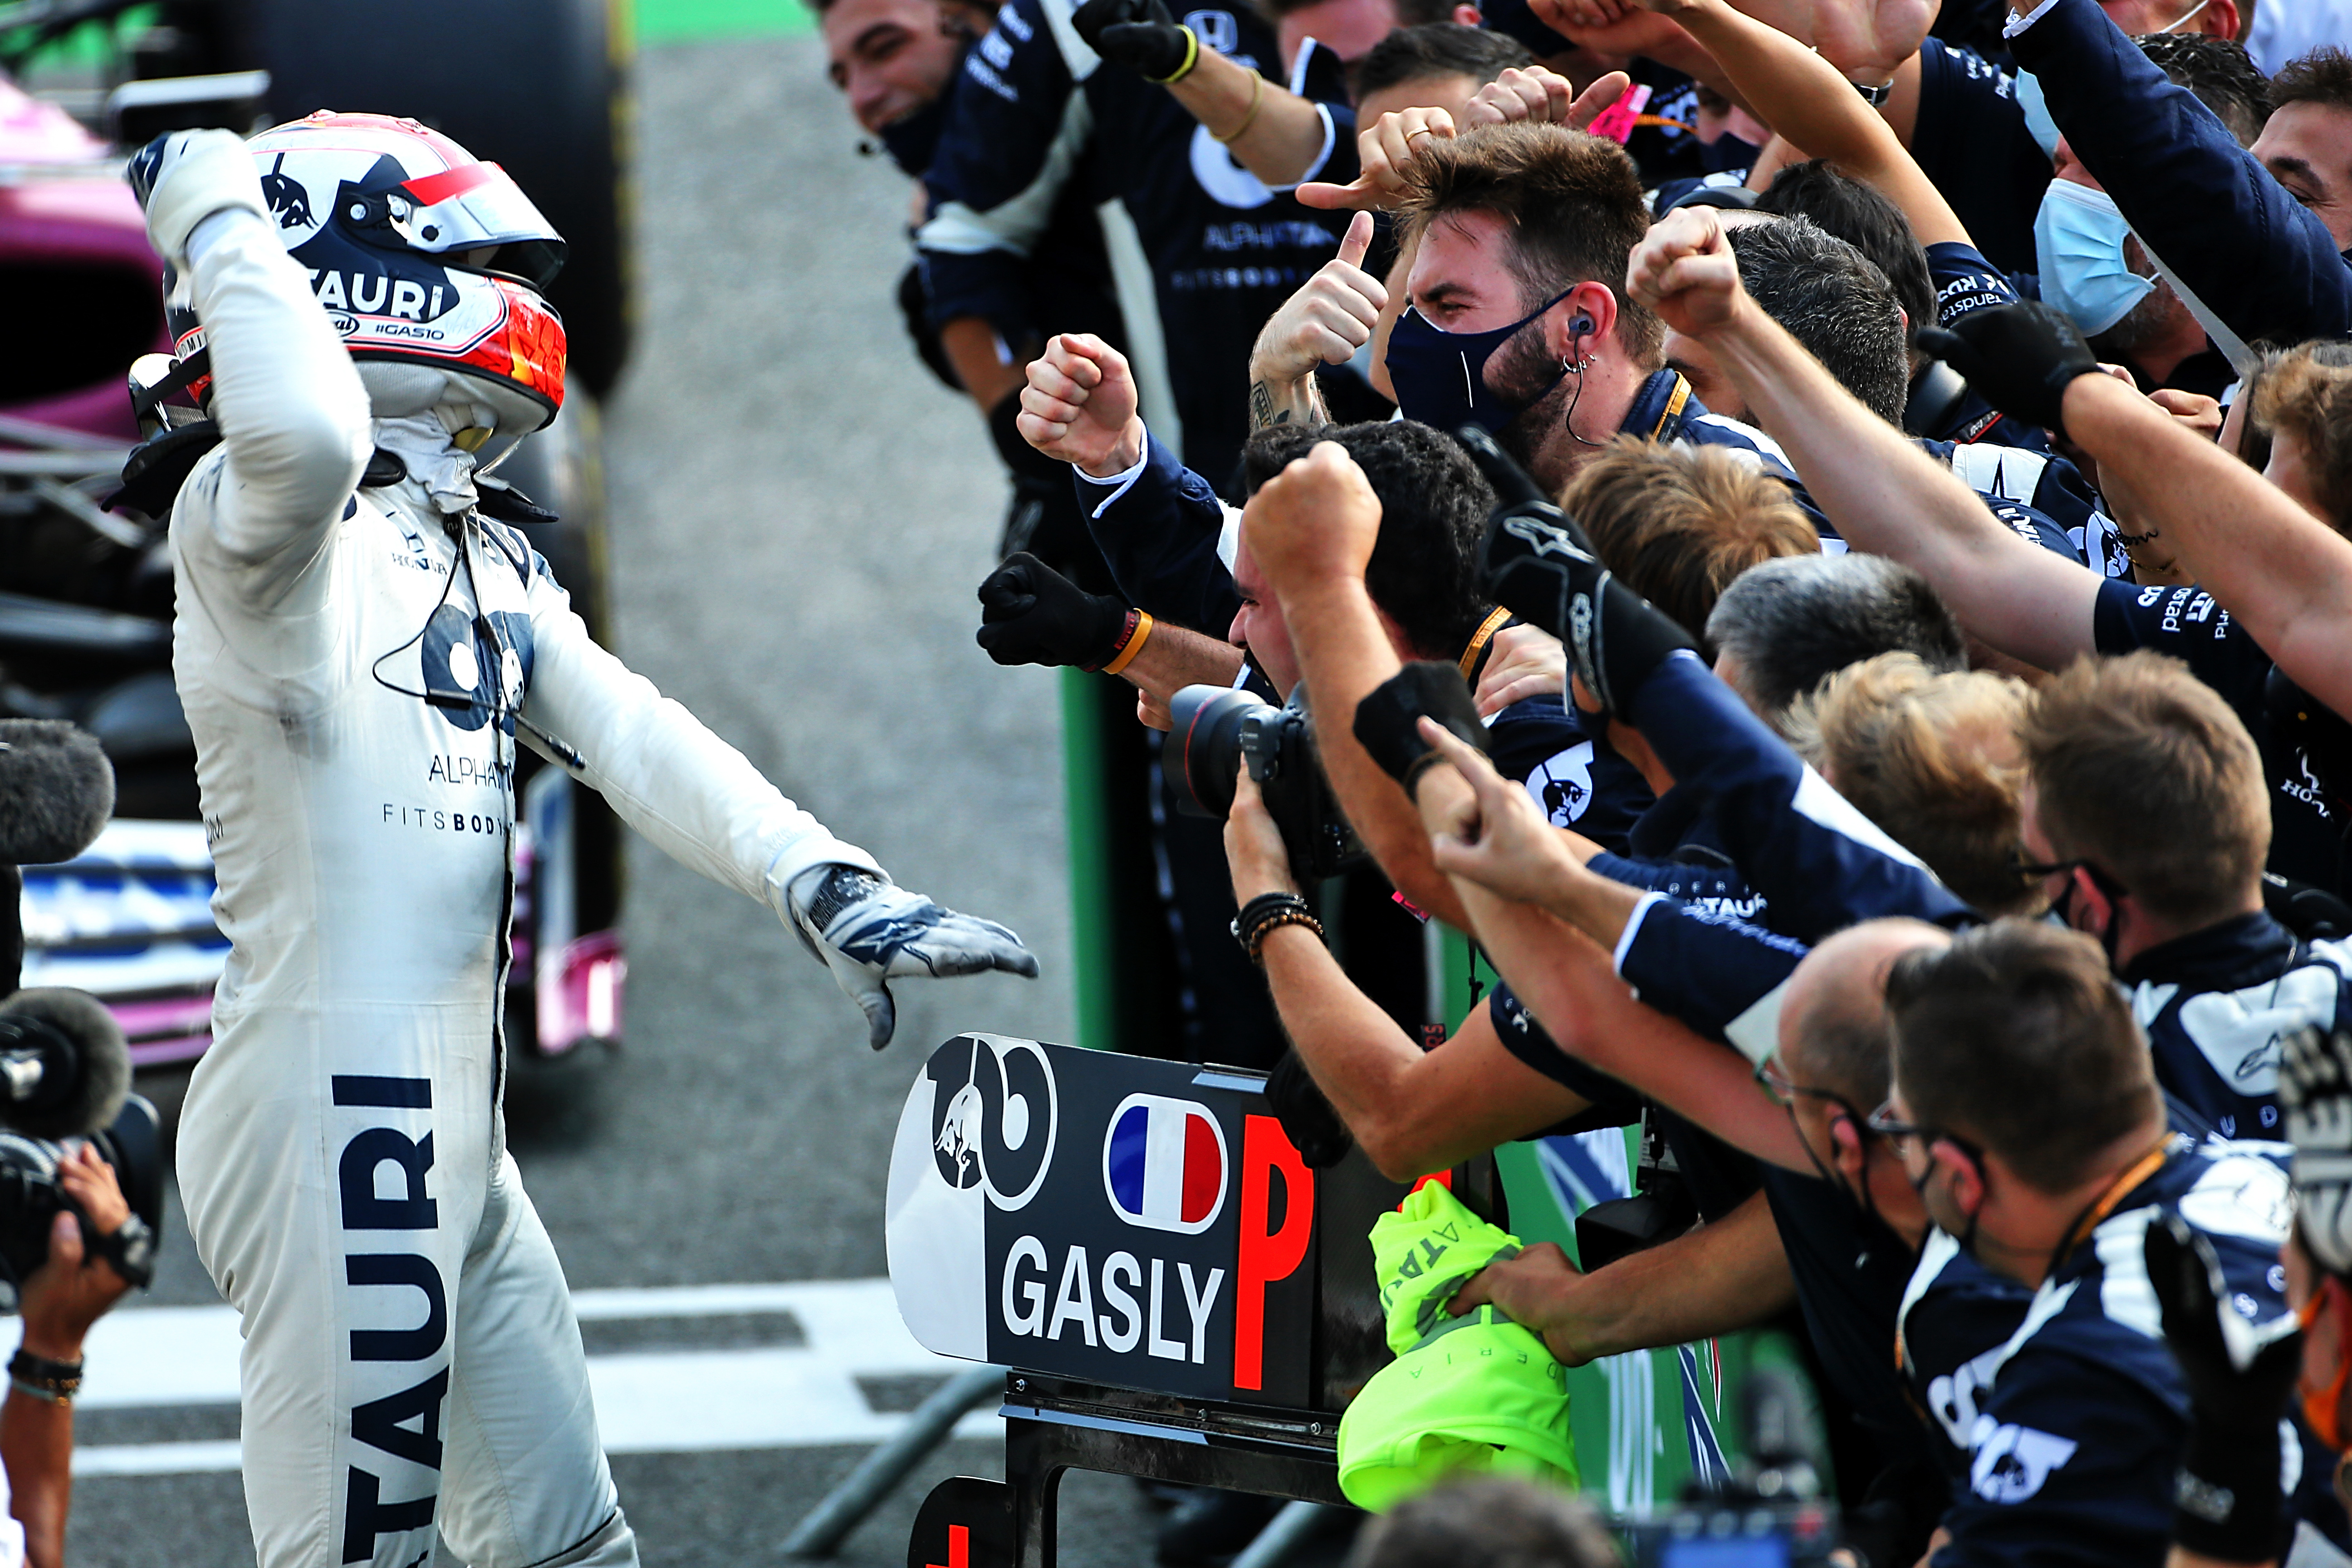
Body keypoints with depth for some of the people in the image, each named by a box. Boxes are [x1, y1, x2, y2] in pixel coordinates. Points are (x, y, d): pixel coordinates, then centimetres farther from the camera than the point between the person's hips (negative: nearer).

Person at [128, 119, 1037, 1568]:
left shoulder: (482, 562, 18)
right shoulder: (272, 519, -13)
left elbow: (634, 741, 9)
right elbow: (305, 428, -37)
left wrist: (830, 889, -5)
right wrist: (218, 213, -20)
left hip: (453, 1128, 10)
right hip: (330, 1118, -10)